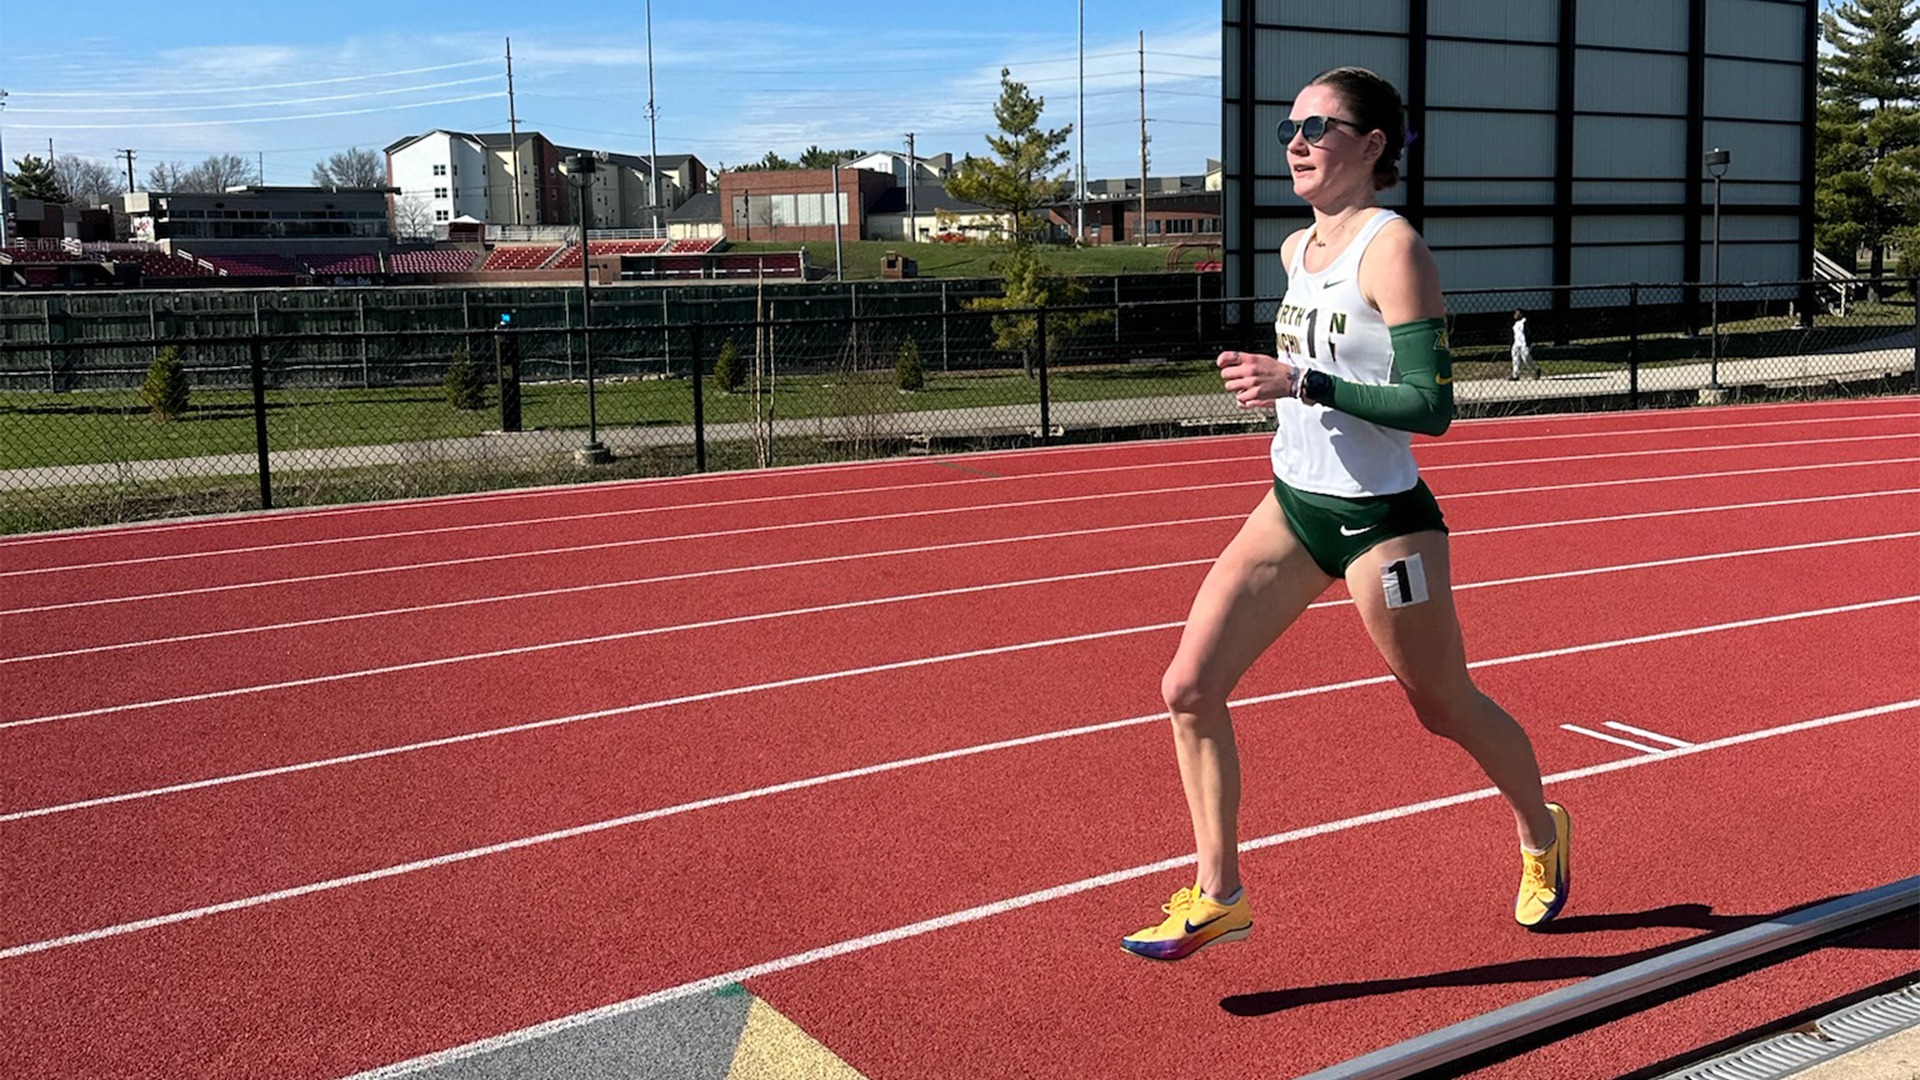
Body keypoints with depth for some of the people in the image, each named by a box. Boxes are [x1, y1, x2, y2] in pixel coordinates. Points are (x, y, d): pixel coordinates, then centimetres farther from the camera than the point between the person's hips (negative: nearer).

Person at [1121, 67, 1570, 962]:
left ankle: (1541, 834, 41)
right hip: (1291, 504, 8)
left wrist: (1304, 384, -28)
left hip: (1379, 520, -7)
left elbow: (1432, 404, -22)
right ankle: (1217, 896, 6)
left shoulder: (1392, 249, -16)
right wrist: (1273, 382, 10)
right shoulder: (1297, 250, 8)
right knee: (1189, 687, -4)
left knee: (1444, 706, 11)